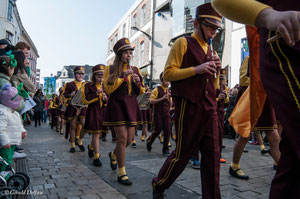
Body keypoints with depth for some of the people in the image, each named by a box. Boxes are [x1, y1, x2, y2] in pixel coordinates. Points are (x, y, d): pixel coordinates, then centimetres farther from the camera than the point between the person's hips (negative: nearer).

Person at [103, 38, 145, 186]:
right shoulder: (110, 69, 3)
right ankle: (121, 172, 3)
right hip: (117, 105, -4)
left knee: (129, 139, 5)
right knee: (122, 137, -11)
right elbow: (108, 89, -8)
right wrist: (123, 77, -12)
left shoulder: (135, 70, 13)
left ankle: (114, 154, 38)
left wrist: (138, 82, -6)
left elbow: (141, 92, 15)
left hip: (131, 106, 5)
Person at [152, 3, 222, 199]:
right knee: (183, 152, 3)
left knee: (212, 155, 6)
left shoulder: (211, 50, 20)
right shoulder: (183, 43, 2)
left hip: (209, 107, 7)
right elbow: (168, 73, -7)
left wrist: (217, 69, 4)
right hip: (188, 106, -6)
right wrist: (196, 69, -15)